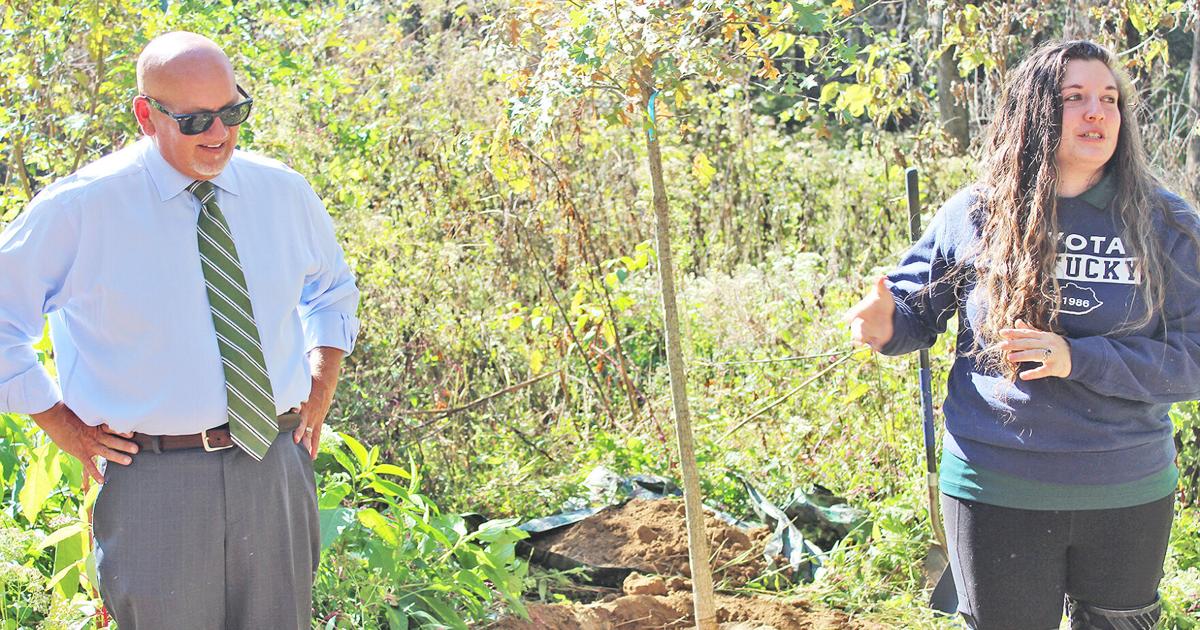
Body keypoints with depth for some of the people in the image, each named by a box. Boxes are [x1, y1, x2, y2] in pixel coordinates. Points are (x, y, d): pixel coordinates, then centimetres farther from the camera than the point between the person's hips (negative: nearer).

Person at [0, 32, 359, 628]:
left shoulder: (284, 192, 4)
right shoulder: (79, 208, -8)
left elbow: (333, 292, 23)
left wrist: (318, 397, 12)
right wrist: (65, 429, -2)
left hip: (277, 466, 4)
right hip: (155, 482, -3)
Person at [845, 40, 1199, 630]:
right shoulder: (972, 216, -3)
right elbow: (917, 309, 7)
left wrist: (1077, 359, -21)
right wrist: (887, 325, -17)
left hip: (1130, 493, 2)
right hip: (999, 490, -1)